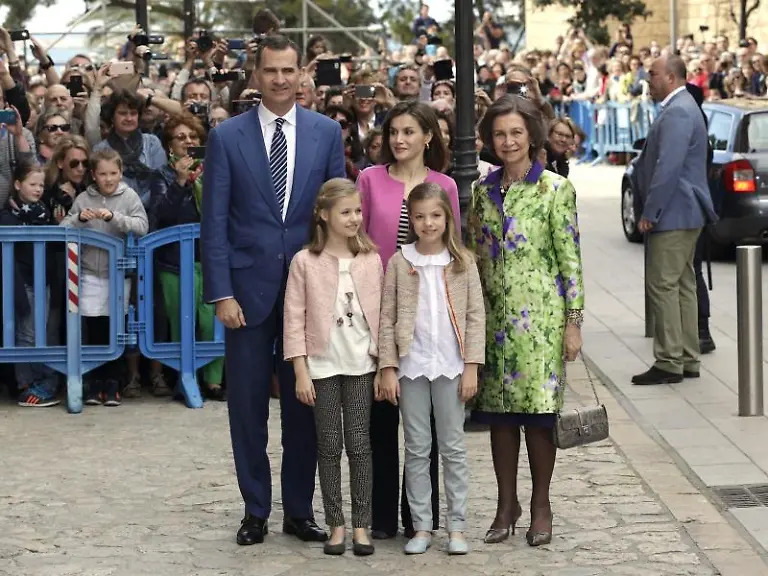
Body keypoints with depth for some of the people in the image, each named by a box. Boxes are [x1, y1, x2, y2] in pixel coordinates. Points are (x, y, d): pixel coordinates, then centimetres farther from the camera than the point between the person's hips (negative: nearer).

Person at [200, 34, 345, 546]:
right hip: (248, 287, -1)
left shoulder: (327, 133, 4)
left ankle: (299, 509, 19)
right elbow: (214, 222, -2)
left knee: (304, 403, 8)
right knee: (248, 404, 4)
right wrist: (221, 293, -9)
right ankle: (256, 510, 16)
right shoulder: (227, 137, 0)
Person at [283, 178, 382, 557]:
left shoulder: (371, 260, 3)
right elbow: (295, 320, -4)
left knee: (359, 444, 2)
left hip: (361, 364, 1)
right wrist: (300, 372, -8)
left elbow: (381, 315, 5)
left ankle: (361, 525, 8)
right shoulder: (305, 262, -4)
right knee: (329, 446, 4)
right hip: (323, 365, -1)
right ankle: (336, 525, 11)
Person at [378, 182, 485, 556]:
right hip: (411, 366, 0)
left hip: (451, 366, 0)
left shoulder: (462, 262, 1)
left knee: (453, 448, 6)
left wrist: (472, 366, -6)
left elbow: (475, 315, 0)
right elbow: (387, 317, 1)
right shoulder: (399, 262, 1)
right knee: (416, 450, 6)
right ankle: (422, 527, 13)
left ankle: (457, 527, 11)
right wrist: (388, 368, -5)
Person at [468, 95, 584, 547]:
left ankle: (541, 506, 12)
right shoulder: (482, 191, 9)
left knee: (539, 408, -1)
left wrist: (573, 321, -8)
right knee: (499, 411, 7)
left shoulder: (556, 189, -4)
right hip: (493, 316, 4)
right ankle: (507, 504, 18)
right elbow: (473, 255, 13)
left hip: (540, 315, -4)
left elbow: (570, 259, -5)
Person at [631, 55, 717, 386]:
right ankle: (687, 360, 17)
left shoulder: (677, 112, -18)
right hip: (684, 214, 11)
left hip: (674, 214, -11)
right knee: (682, 285, 13)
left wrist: (650, 213, -21)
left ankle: (669, 363, -6)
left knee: (662, 286, -8)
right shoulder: (680, 108, 17)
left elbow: (668, 167, -24)